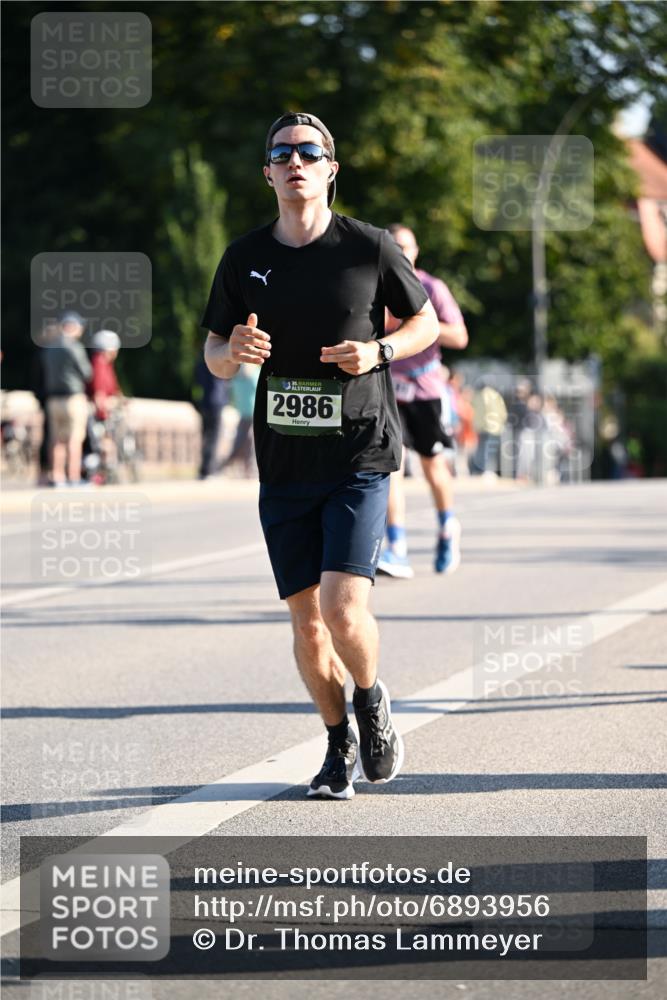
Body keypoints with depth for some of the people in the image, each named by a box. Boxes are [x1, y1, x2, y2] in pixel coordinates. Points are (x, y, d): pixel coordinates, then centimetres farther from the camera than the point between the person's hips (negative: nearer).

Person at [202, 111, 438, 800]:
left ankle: (371, 700, 16)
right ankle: (340, 744, 26)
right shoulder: (244, 259, 5)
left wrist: (378, 352, -9)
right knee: (306, 621, 5)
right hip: (284, 460, 3)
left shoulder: (370, 248, -2)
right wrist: (233, 353, -12)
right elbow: (214, 356, 12)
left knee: (344, 609, -16)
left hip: (360, 455, -3)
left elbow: (427, 322, 10)